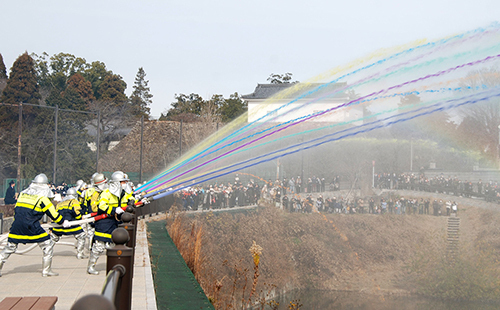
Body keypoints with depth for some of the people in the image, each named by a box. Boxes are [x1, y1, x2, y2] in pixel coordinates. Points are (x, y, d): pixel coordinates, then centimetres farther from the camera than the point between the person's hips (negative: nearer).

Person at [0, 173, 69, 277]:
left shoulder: (22, 194, 15)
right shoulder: (43, 198, -2)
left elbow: (17, 210, 19)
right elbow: (53, 214, 1)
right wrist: (63, 222, 15)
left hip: (16, 226, 6)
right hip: (31, 227, -5)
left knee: (10, 247, 17)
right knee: (48, 244, 6)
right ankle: (46, 270, 6)